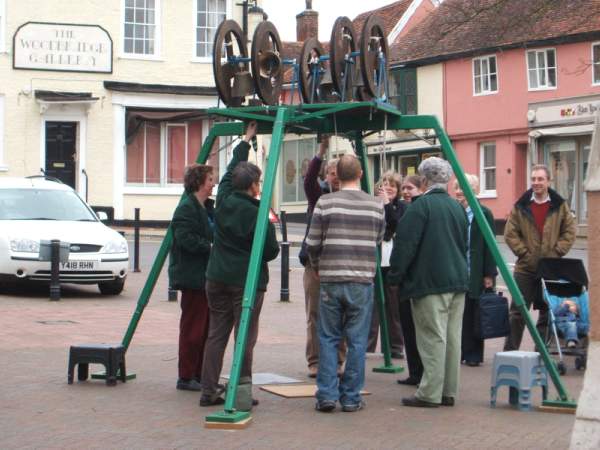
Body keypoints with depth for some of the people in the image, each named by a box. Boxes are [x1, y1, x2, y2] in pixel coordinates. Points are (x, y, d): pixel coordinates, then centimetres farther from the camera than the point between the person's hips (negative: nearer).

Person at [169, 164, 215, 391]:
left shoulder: (207, 207, 18)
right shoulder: (186, 208, -13)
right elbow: (185, 239, -23)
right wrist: (210, 247, -21)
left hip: (206, 276, 10)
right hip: (192, 277, -10)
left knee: (205, 327, 13)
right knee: (193, 327, -4)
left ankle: (200, 375, 20)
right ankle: (186, 377, 3)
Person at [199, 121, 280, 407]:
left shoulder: (223, 200, 3)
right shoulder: (257, 215, -13)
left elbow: (232, 169, 20)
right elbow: (272, 251, -8)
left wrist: (246, 140, 32)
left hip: (217, 278, 6)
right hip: (247, 280, -6)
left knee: (216, 334, 9)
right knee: (245, 337, 1)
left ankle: (209, 391, 9)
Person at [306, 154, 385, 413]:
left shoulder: (325, 203, -4)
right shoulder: (376, 205, 1)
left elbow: (312, 244, -1)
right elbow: (378, 241, 11)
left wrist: (317, 267, 18)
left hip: (330, 280, 0)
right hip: (362, 281, 1)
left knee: (328, 339, 8)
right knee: (357, 341, 6)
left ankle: (326, 395, 6)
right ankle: (351, 398, 9)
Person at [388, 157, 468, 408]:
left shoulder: (420, 206, -11)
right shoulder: (457, 207, 12)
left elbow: (405, 245, -13)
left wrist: (395, 276, -4)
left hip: (430, 283, -7)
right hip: (458, 282, 7)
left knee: (433, 339, -5)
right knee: (452, 338, 9)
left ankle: (430, 394, -2)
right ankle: (448, 392, 15)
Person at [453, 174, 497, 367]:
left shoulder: (484, 214, -2)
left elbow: (489, 246, -4)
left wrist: (489, 274, -8)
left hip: (475, 275, -3)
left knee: (474, 316, 2)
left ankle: (473, 354, 10)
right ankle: (457, 352, 13)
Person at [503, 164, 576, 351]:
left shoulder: (560, 206, 2)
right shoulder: (521, 206, 0)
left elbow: (570, 231, 3)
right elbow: (510, 234, 0)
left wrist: (556, 253, -7)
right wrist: (524, 253, -8)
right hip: (526, 268, -1)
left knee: (548, 313, 9)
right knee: (517, 313, 1)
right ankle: (509, 353, 7)